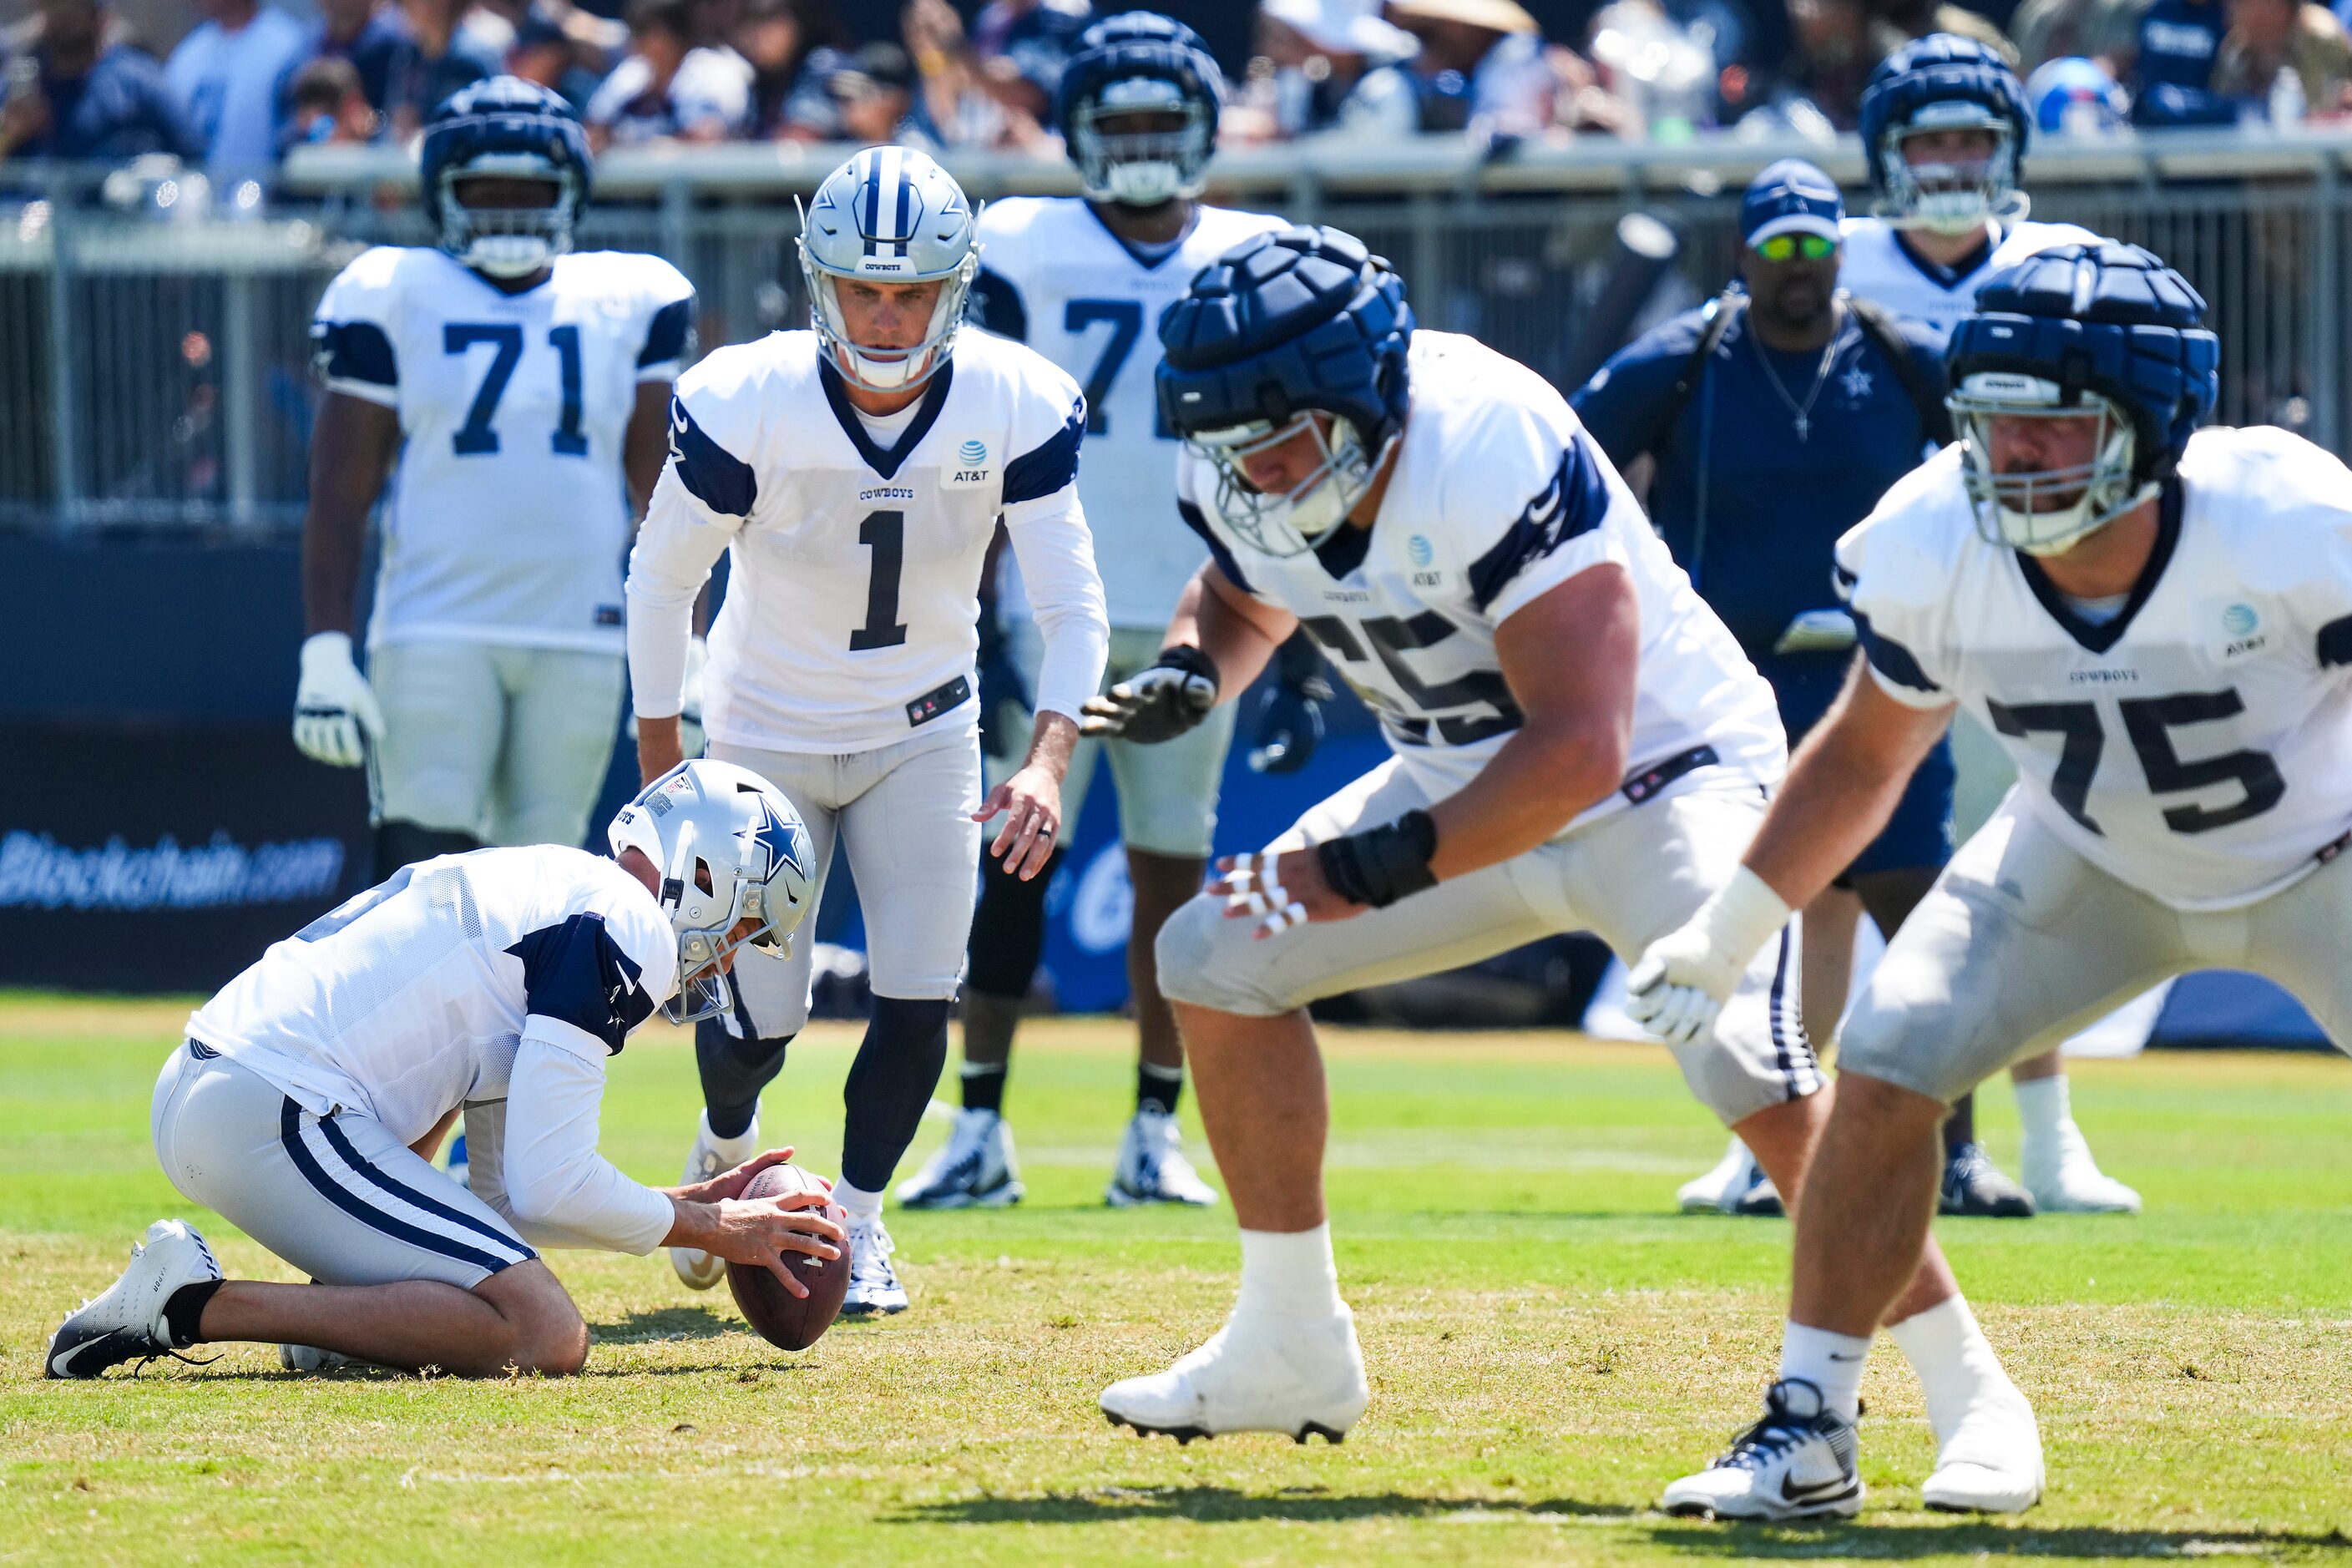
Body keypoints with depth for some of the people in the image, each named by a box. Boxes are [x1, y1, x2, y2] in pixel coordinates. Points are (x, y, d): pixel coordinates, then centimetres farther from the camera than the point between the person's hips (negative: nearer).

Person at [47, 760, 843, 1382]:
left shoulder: (543, 886, 26)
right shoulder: (622, 930, -4)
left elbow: (507, 1195, 29)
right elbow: (546, 1188, -10)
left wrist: (689, 1203, 27)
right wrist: (712, 1228, 5)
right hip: (274, 1118, -11)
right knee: (546, 1337, -16)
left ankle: (344, 1304, 16)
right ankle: (196, 1305, -17)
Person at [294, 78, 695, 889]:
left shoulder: (628, 304, 10)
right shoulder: (393, 299, 3)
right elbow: (338, 496, 2)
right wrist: (325, 652, -6)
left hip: (580, 642, 3)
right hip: (435, 633, -3)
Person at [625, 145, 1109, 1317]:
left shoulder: (1017, 407, -20)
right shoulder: (743, 404, -25)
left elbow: (1072, 610, -15)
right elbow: (661, 580, -10)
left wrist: (1048, 760, -30)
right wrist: (662, 767, -7)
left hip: (923, 734, 1)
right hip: (766, 735, -1)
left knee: (919, 999, -10)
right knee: (760, 1022, -1)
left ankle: (858, 1219, 15)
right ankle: (726, 1151, 35)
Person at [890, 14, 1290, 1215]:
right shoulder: (1023, 254, 1)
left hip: (1191, 619, 2)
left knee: (1172, 871, 3)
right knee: (1012, 857, -5)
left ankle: (1156, 1135, 9)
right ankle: (980, 1131, -3)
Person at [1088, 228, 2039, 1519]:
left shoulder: (1485, 455, -33)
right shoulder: (1242, 483, -10)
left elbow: (1580, 750, -34)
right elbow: (1249, 597, 16)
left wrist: (1384, 868, -34)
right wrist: (1192, 670, -7)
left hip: (1660, 774, -8)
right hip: (1468, 785, 8)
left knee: (1749, 1069, -28)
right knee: (1215, 955, 2)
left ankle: (1968, 1399, -18)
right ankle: (1290, 1355, 14)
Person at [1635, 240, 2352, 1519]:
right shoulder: (1933, 555, -23)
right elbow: (1864, 756, -3)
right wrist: (1727, 931, -2)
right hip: (2093, 865, 3)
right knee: (1884, 1070, -10)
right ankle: (1807, 1425, 4)